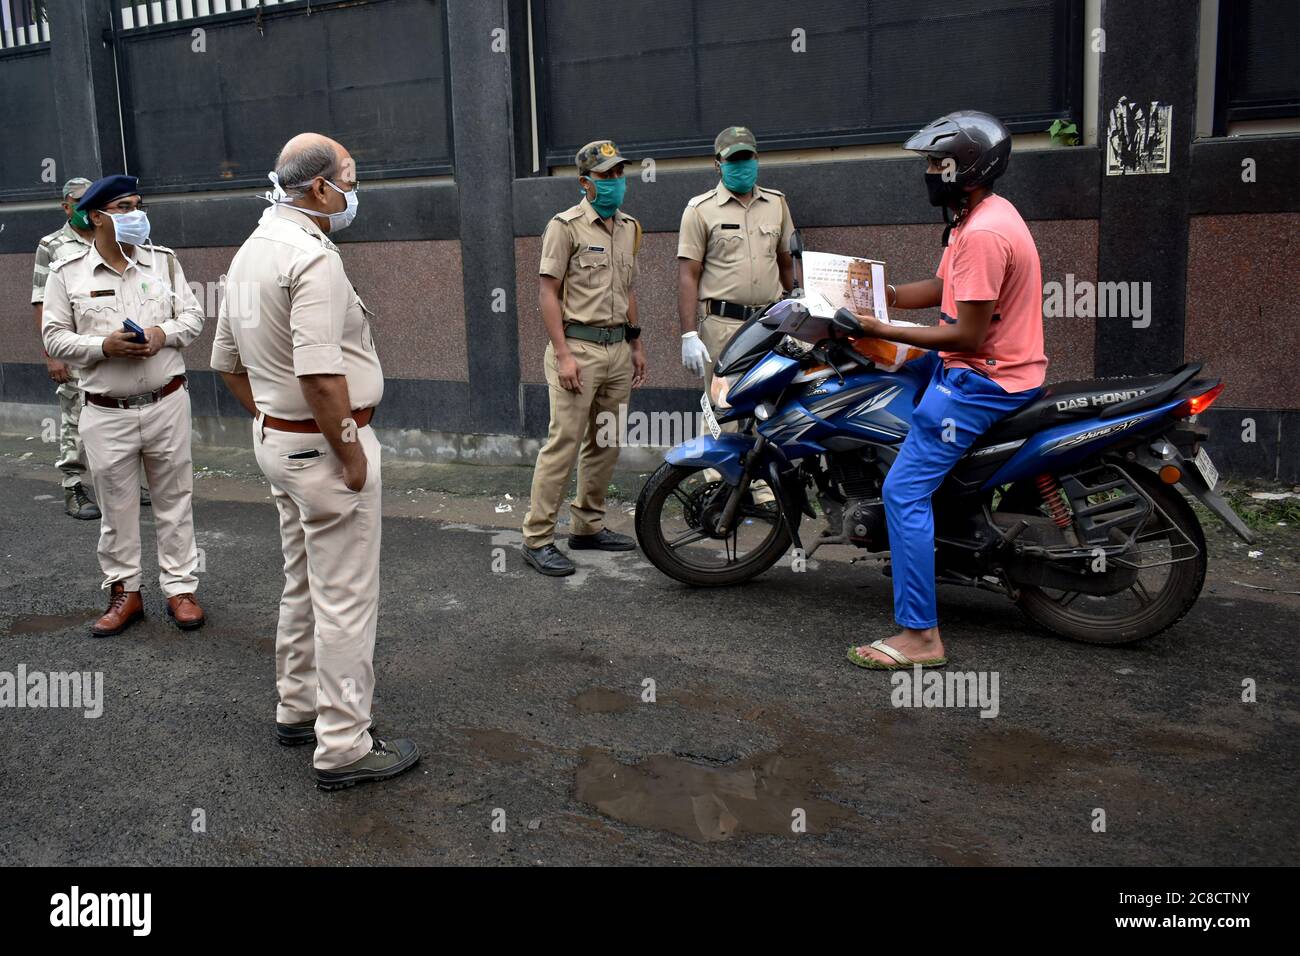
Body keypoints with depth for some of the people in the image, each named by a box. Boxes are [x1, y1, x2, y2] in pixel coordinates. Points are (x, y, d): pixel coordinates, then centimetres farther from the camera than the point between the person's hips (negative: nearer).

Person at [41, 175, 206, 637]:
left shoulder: (164, 261, 5)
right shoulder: (67, 273, -1)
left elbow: (193, 316, 6)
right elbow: (54, 338, -1)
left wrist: (163, 334, -14)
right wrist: (104, 345, -17)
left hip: (167, 403, 1)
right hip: (106, 414, -1)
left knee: (173, 499, 8)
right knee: (116, 507, 8)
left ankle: (180, 588, 18)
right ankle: (124, 593, 21)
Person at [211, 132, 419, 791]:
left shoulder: (251, 250, 11)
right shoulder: (313, 256, -20)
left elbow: (227, 361, 17)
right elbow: (319, 374, -28)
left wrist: (269, 422, 19)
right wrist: (353, 456, -19)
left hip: (276, 438, 10)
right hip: (323, 444, -10)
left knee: (304, 585, 22)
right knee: (345, 600, -2)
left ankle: (299, 709, 36)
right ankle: (343, 748, 7)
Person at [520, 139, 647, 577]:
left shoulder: (628, 227, 16)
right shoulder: (566, 226, -6)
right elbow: (548, 293, -10)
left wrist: (636, 345, 19)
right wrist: (563, 354, -17)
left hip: (618, 348, 7)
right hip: (579, 347, -7)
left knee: (606, 443, 12)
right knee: (564, 442, -10)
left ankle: (588, 526, 24)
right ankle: (537, 538, -5)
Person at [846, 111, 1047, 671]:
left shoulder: (982, 235, -23)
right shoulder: (981, 215, 11)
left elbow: (968, 336, -25)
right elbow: (942, 288, 16)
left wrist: (884, 331, -21)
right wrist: (878, 295, 2)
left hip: (983, 380, -11)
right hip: (985, 369, 11)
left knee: (904, 492, -13)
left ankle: (920, 636, -11)